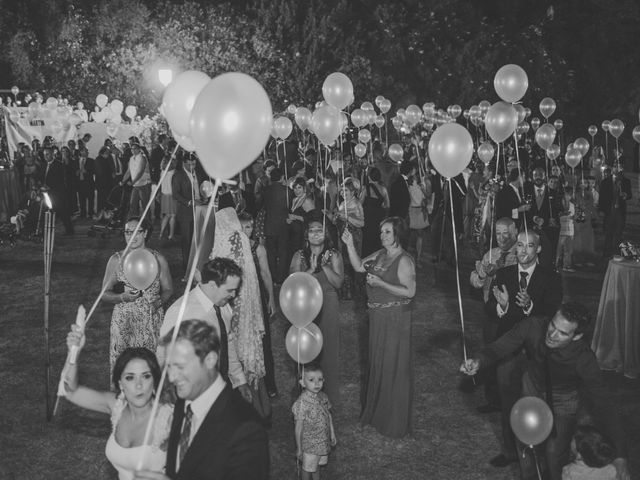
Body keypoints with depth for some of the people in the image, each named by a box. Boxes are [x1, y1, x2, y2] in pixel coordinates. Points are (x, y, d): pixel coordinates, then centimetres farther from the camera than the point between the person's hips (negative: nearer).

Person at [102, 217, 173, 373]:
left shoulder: (158, 259, 2)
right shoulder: (116, 260, 1)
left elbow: (168, 289, 11)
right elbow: (105, 294, 3)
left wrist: (159, 301, -9)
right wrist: (123, 297, -16)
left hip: (152, 321, 0)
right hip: (124, 321, 0)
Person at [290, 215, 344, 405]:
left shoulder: (334, 255, 2)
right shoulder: (299, 256, 4)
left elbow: (338, 283, -7)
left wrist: (324, 265, -17)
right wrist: (311, 269, -16)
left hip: (328, 307, -1)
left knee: (327, 348, 3)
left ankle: (329, 395, 16)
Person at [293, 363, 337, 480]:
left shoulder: (323, 397, -7)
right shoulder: (302, 402, -26)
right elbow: (299, 427, -18)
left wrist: (332, 435, 14)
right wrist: (299, 448, -12)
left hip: (323, 442, 5)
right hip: (310, 444, -5)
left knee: (317, 465, 25)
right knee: (308, 468, 14)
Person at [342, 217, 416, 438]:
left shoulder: (404, 260, -17)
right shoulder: (380, 255, 7)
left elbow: (410, 291, -20)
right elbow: (359, 266, 6)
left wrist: (380, 283, -23)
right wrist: (350, 245, -7)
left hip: (395, 318, -8)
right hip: (377, 316, 8)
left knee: (394, 366, 3)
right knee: (377, 362, 19)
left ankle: (395, 421, 17)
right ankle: (376, 411, 36)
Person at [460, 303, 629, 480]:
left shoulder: (584, 359, -33)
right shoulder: (534, 326, -30)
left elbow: (603, 405, -28)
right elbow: (498, 348, -19)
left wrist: (620, 455, -31)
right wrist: (479, 361, -42)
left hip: (562, 402, -2)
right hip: (531, 390, 2)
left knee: (554, 452, -10)